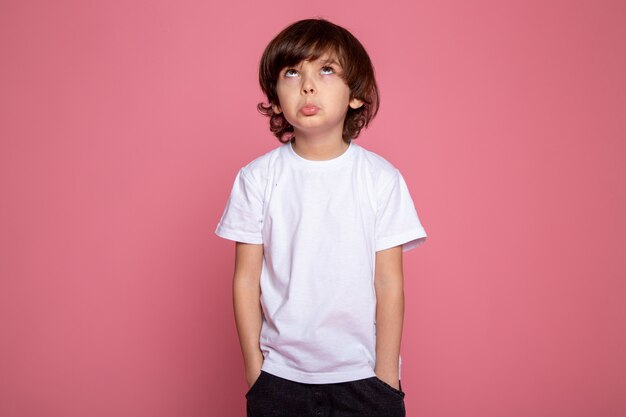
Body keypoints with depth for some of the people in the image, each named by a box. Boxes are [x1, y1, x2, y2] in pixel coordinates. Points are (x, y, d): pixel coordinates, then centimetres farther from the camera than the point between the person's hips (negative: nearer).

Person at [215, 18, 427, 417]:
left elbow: (389, 284, -5)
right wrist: (254, 370, 0)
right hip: (279, 376, 1)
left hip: (363, 376, 0)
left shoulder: (382, 178, -7)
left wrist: (387, 378, -3)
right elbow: (246, 280, -2)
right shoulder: (257, 178, -6)